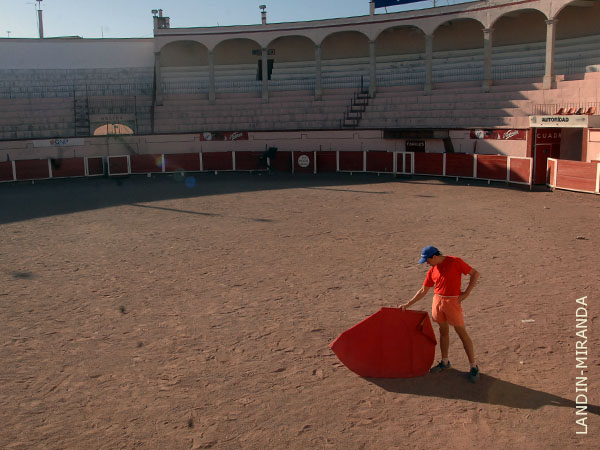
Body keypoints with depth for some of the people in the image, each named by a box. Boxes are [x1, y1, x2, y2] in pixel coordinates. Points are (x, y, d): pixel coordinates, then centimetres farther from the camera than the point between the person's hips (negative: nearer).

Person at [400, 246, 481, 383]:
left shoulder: (455, 262, -10)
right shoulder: (432, 270, 7)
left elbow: (475, 274, -6)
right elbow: (423, 291, 13)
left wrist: (466, 293, -12)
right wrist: (408, 304, 10)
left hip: (453, 302, -5)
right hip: (437, 301, 5)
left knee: (462, 332, 0)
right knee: (443, 331, 15)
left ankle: (474, 367, 10)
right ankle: (445, 362, 29)